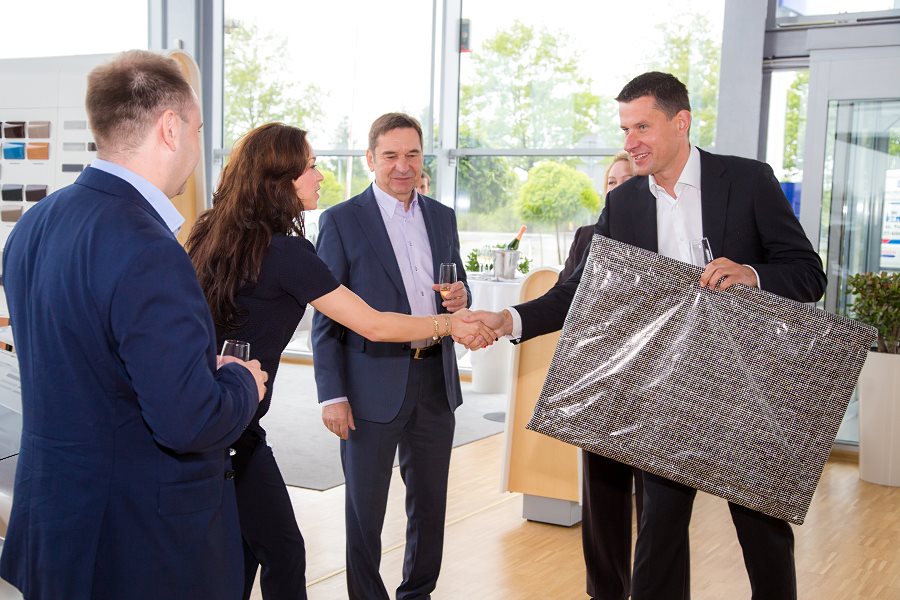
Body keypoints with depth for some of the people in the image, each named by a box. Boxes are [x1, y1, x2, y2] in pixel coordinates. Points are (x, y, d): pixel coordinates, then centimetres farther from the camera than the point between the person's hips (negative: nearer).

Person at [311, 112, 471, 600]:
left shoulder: (442, 217, 10)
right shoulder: (341, 221, -5)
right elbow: (325, 319, -6)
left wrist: (460, 299, -7)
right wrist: (332, 395, -11)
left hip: (435, 381, 5)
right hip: (373, 385, -5)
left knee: (430, 500, 16)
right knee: (365, 507, 8)